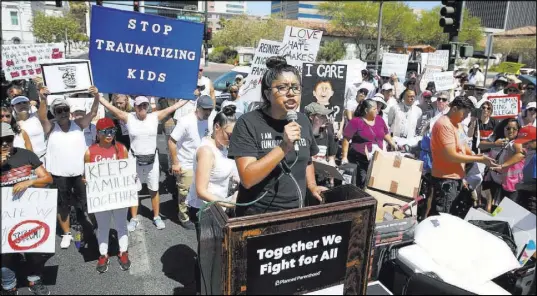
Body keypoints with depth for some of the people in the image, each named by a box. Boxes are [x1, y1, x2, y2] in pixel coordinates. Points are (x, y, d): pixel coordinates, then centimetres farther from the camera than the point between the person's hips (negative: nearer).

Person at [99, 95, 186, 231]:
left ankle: (157, 217, 25)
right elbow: (110, 107, -7)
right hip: (134, 159, 0)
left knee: (154, 190, 10)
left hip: (152, 159, 1)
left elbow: (173, 107, -4)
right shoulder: (128, 118, -5)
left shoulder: (155, 117, -3)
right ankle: (134, 218, 24)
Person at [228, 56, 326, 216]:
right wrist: (284, 147, -28)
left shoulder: (303, 121, 2)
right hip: (258, 216, -5)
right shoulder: (248, 123, -15)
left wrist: (312, 185, 2)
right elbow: (247, 179, -23)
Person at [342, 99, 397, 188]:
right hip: (359, 160, -5)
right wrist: (344, 157, -12)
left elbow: (386, 134, 23)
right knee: (360, 185, -5)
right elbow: (346, 139, -8)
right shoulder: (356, 122, -8)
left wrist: (393, 144, 12)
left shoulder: (379, 119, 8)